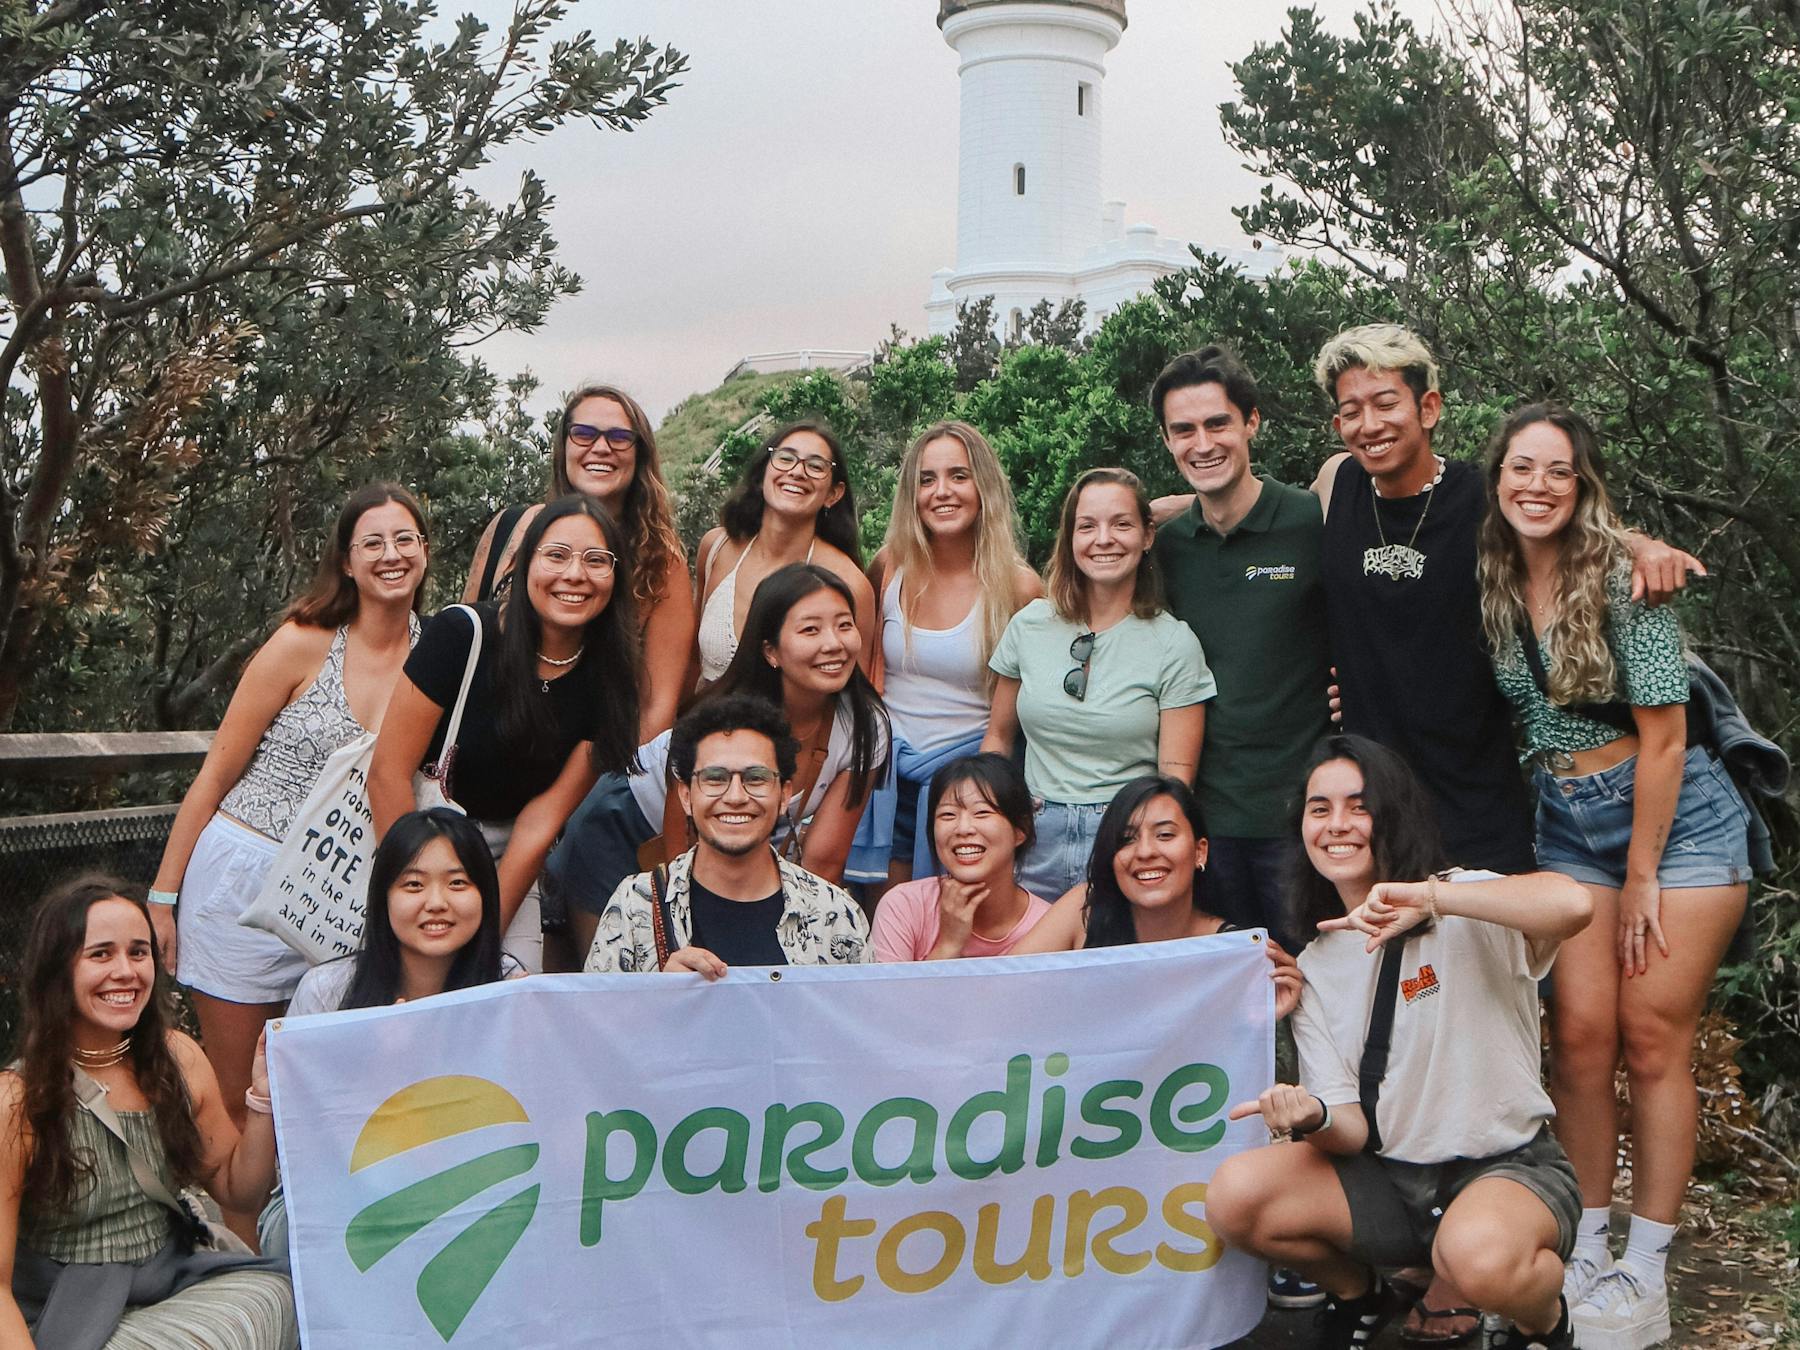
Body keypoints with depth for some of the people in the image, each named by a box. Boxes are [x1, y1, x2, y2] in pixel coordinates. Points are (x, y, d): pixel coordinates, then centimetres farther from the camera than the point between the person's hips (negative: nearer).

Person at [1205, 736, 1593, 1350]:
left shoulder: (1468, 911, -7)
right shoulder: (1314, 966, 8)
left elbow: (1572, 905, -32)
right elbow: (1353, 1128, 0)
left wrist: (1426, 898, -32)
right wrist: (1313, 1117, -23)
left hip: (1509, 1166, -4)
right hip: (1388, 1178, 5)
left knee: (1480, 1256, -39)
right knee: (1234, 1195, -20)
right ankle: (1358, 1294, 11)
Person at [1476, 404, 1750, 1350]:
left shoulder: (1623, 578, -15)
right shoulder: (1492, 583, 0)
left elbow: (1663, 738, -13)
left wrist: (1641, 877, -11)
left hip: (1675, 815, -4)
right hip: (1567, 823, 4)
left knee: (1653, 1037, -4)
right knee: (1581, 1034, -1)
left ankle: (1645, 1273, 4)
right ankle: (1585, 1248, 11)